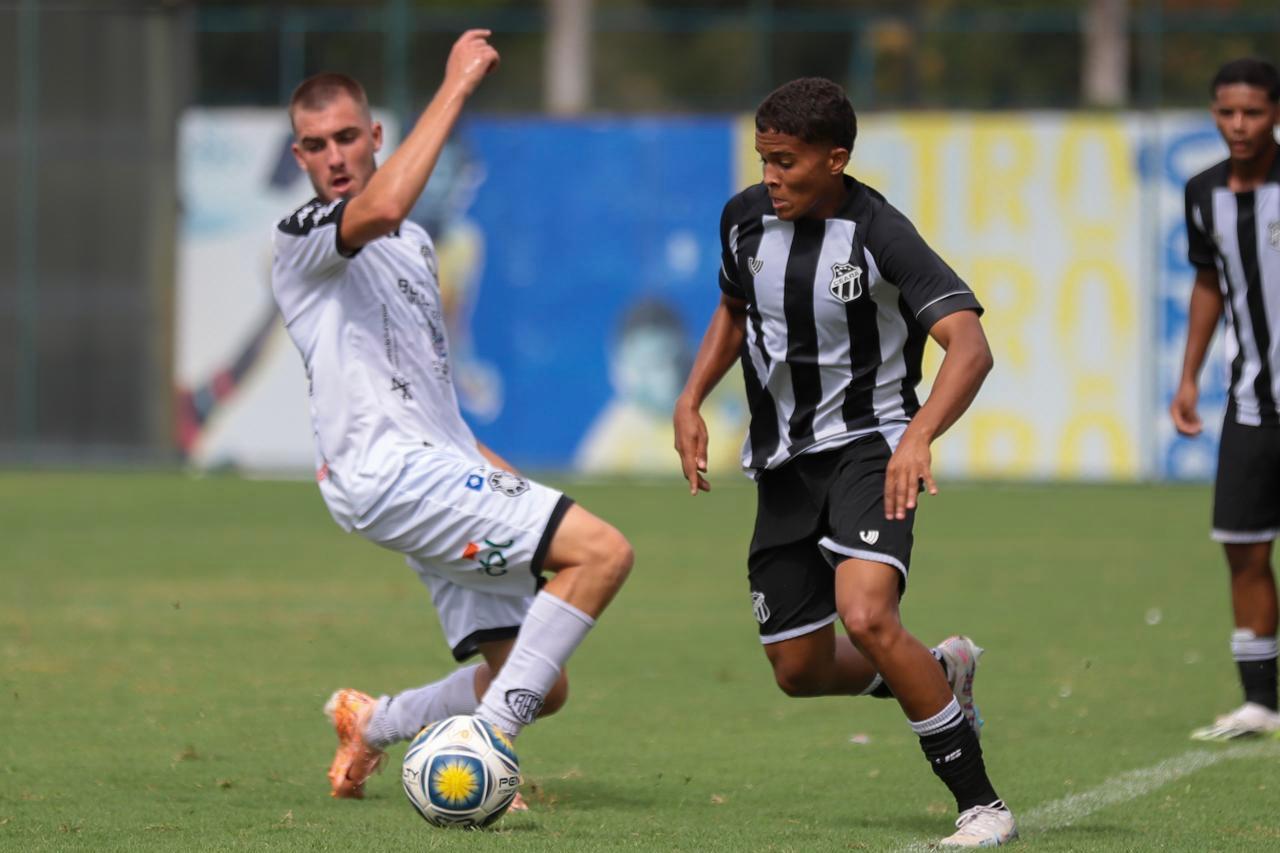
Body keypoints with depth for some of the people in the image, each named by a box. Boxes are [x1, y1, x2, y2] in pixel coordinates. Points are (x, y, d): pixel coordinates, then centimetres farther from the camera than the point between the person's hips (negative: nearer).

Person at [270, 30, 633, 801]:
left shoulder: (414, 242, 23)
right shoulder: (304, 239, -6)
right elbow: (379, 210, -31)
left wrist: (493, 471, 22)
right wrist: (456, 88, -27)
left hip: (440, 477, 9)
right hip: (389, 471, -9)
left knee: (540, 688, 4)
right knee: (602, 551, -21)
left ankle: (374, 724, 23)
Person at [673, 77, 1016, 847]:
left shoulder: (878, 235, -19)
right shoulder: (746, 218, 0)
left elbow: (970, 346, -28)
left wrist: (918, 436, -44)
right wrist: (692, 400, 7)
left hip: (866, 449, -7)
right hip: (783, 464, 7)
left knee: (865, 615, -30)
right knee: (801, 671, 8)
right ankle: (942, 673, 39)